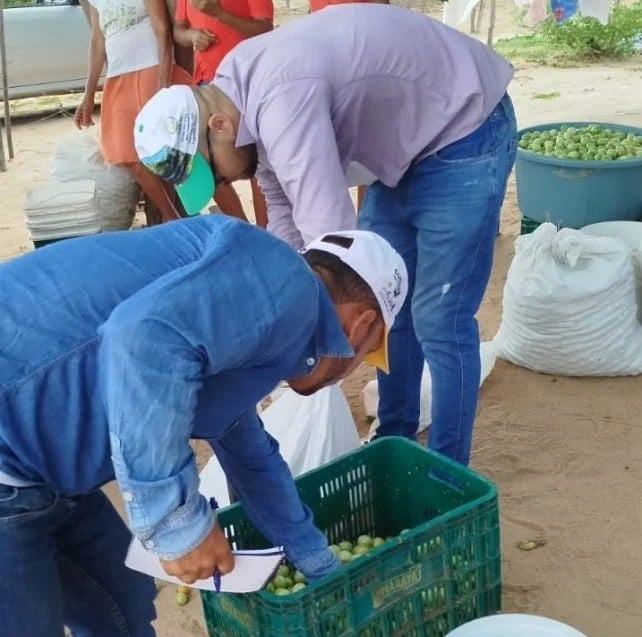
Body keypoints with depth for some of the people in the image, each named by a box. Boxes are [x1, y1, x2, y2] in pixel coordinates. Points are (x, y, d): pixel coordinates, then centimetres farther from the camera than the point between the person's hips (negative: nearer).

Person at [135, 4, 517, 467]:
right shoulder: (251, 98, -3)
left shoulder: (282, 98, -34)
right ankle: (394, 442, 29)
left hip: (464, 130, -9)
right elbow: (286, 213, 7)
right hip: (406, 141, 10)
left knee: (437, 320, -7)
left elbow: (330, 233, -38)